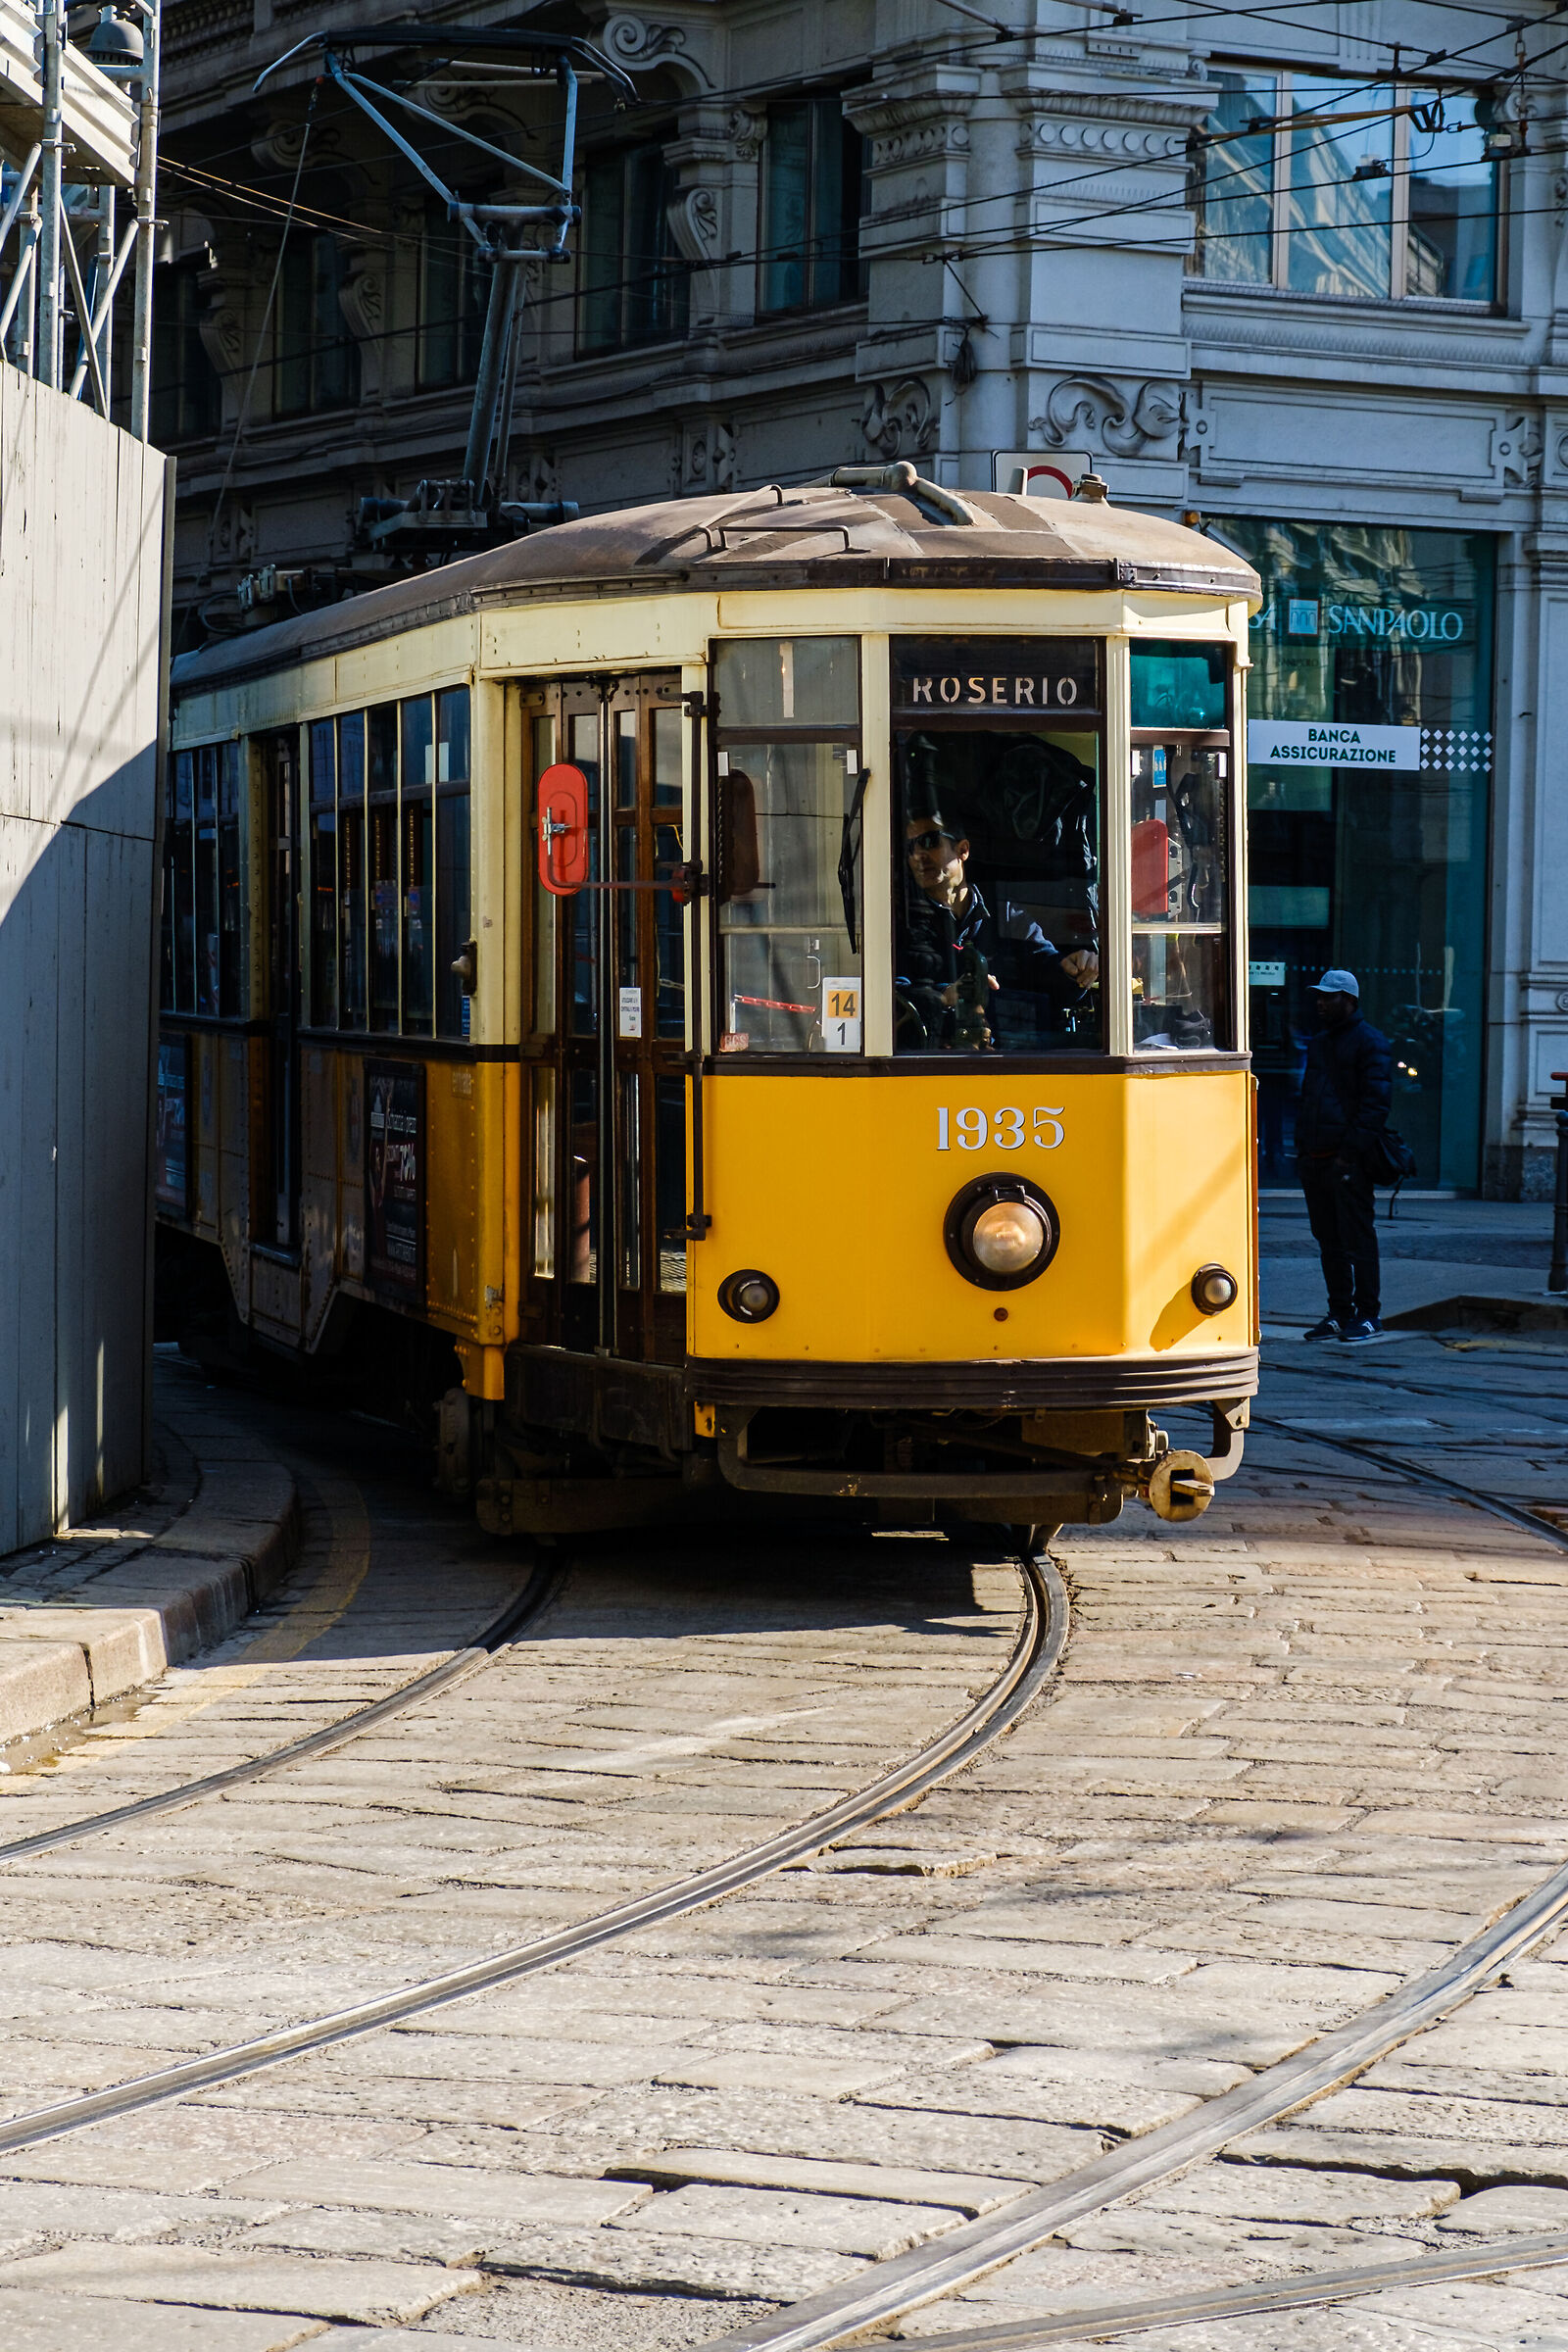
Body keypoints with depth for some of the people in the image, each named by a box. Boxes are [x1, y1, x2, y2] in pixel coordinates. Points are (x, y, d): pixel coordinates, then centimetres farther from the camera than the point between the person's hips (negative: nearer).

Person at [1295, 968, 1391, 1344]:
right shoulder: (1318, 1044, 20)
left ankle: (1367, 1315, -2)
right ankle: (1339, 1313, 14)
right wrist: (1302, 1149, 15)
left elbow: (1375, 1104, -12)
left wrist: (1350, 1152, -17)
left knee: (1357, 1238, -6)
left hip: (1348, 1161, -8)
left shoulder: (1369, 1042, -5)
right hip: (1316, 1160, 8)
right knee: (1329, 1240, 9)